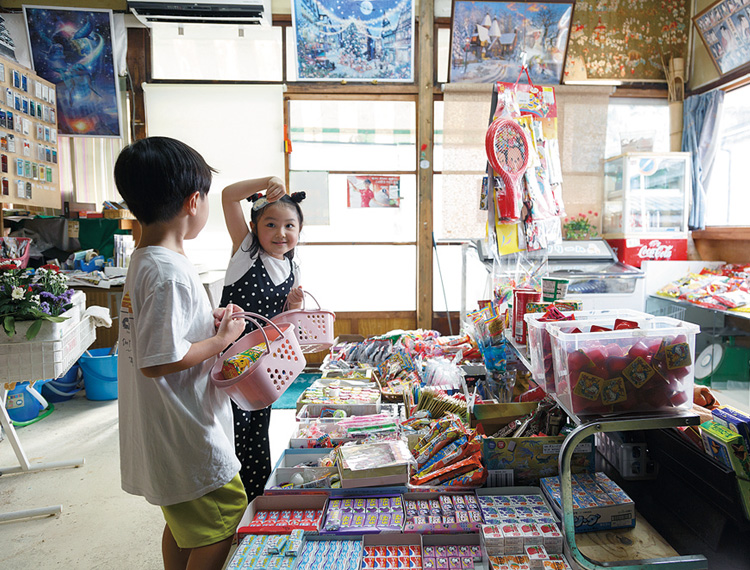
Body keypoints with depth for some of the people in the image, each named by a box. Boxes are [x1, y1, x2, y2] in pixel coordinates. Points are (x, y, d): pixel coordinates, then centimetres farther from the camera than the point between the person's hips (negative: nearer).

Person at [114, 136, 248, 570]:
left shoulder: (144, 260, 6)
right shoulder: (171, 273, -26)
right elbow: (158, 361, -27)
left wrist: (208, 321, 7)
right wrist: (220, 340, -15)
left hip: (170, 437, 10)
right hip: (190, 440, -10)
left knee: (183, 526, 25)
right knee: (222, 533, 6)